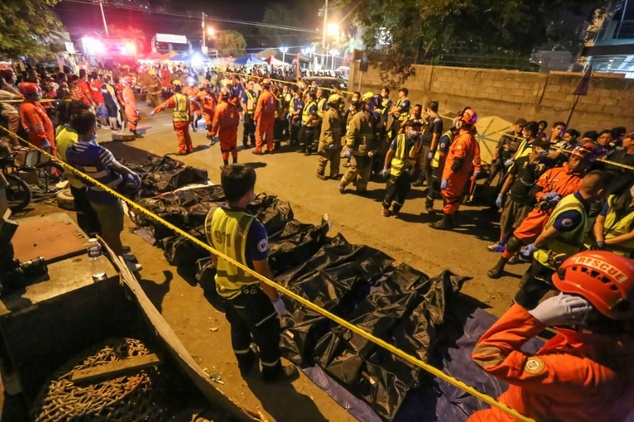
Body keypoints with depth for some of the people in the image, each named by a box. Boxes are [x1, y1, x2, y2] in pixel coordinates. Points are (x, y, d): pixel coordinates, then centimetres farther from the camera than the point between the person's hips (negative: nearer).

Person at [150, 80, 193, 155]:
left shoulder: (174, 98, -11)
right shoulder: (186, 97, 5)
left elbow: (164, 105, -11)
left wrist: (154, 111, -5)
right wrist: (190, 118, 23)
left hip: (178, 120, -5)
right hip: (186, 119, 5)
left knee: (180, 135, 1)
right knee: (187, 134, 16)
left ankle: (182, 150, 5)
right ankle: (190, 148, 23)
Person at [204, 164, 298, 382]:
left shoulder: (212, 216, -13)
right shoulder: (253, 227, -35)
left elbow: (215, 256, 2)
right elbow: (262, 272, -26)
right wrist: (276, 299, -10)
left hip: (226, 288, 7)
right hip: (250, 293, -6)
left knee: (238, 329, 31)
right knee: (268, 335, 21)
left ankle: (245, 364, 56)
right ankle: (272, 372, 45)